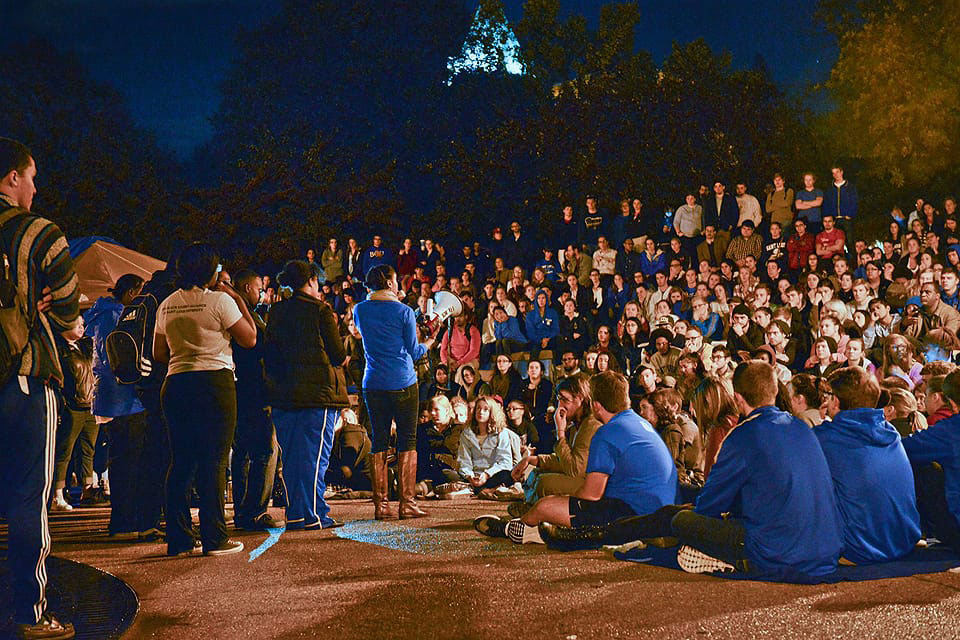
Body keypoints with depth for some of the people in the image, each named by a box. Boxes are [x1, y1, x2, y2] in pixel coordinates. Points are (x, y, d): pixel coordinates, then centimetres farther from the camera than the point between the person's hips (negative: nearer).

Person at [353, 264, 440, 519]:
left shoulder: (359, 310, 5)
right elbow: (414, 352, 0)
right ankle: (407, 502, 1)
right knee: (407, 441, 2)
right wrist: (431, 341, 20)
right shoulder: (403, 311, -5)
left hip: (373, 384, 4)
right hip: (403, 384, -4)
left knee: (379, 442, 8)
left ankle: (381, 503, 6)